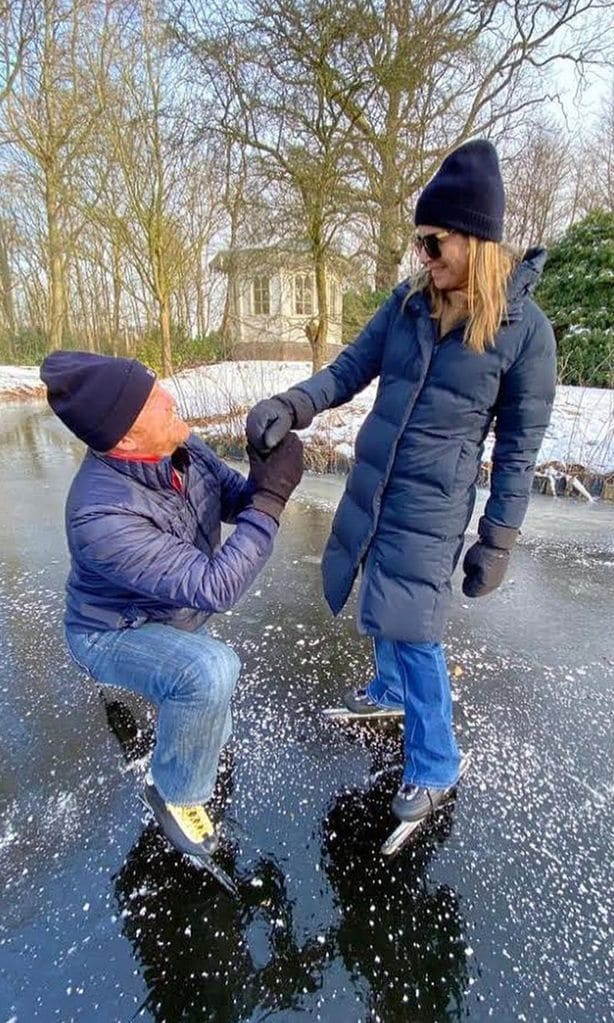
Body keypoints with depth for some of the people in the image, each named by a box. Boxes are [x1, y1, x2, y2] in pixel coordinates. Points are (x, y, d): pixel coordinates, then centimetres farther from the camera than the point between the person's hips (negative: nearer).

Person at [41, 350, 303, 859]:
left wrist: (263, 479, -28)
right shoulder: (102, 516, -40)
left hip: (177, 613, 7)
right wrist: (272, 497, -39)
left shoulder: (180, 446, -20)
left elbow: (233, 500, -6)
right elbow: (215, 587, -40)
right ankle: (175, 790, -5)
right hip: (116, 635, -7)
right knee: (212, 670, -34)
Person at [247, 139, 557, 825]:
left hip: (432, 506, -5)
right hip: (369, 486, 6)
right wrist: (290, 406, -15)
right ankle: (391, 689, 50)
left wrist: (497, 543, -6)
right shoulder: (408, 300, 2)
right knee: (383, 606, 21)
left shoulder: (525, 328, -11)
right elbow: (350, 369, 4)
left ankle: (435, 767, 23)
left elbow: (517, 450, -7)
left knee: (413, 628, -1)